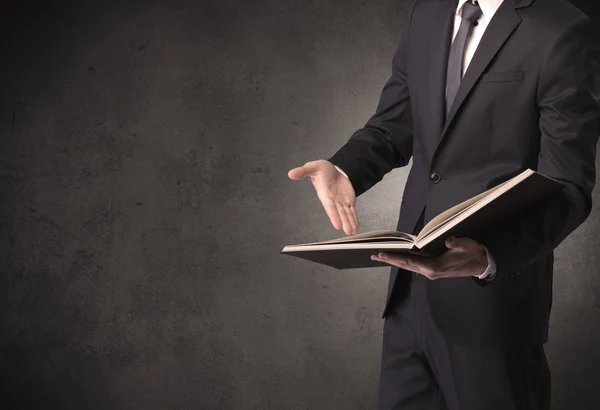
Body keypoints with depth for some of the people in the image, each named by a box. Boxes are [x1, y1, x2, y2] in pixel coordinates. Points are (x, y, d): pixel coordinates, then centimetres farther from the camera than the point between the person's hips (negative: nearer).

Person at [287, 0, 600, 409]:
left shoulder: (563, 35, -14)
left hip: (492, 297, -6)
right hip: (411, 281, 6)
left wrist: (491, 256, -35)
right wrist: (343, 169, -10)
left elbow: (567, 188, -17)